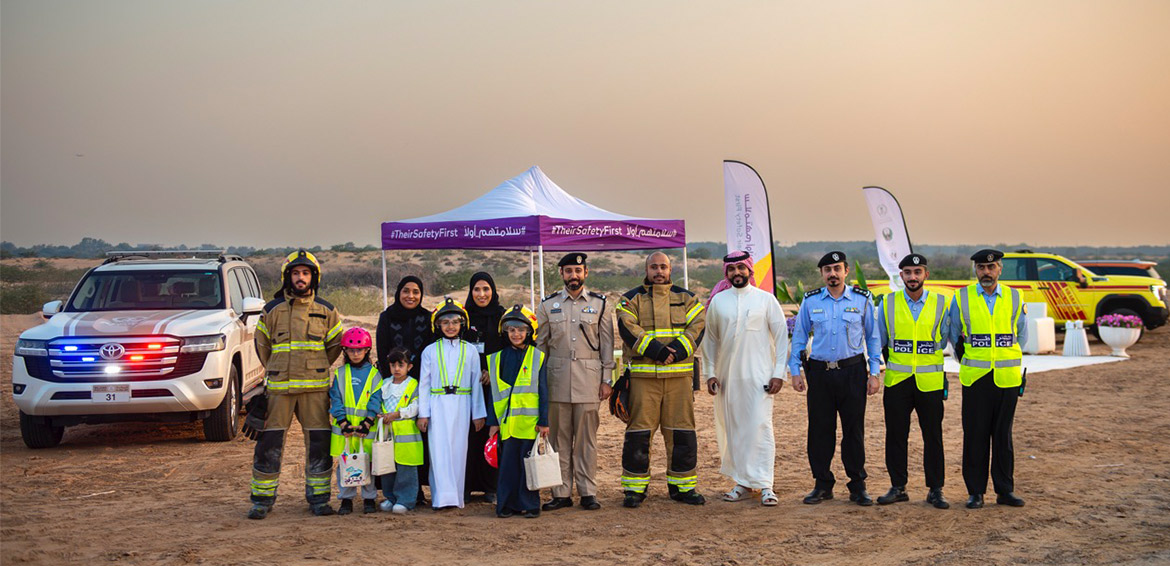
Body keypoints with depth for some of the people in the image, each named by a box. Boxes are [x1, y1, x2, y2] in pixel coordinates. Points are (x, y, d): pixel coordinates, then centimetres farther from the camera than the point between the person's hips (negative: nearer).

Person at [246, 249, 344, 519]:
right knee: (269, 444, -1)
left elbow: (337, 343, 17)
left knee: (319, 444, 2)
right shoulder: (272, 309, 6)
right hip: (278, 387, 0)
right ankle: (262, 499, 10)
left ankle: (319, 498, 12)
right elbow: (261, 343, 16)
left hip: (315, 388, 1)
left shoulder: (326, 311, 7)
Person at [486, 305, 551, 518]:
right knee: (507, 463, 4)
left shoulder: (537, 357, 3)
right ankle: (507, 504, 13)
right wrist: (493, 421, 6)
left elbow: (543, 391, 2)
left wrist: (544, 421, -2)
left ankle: (530, 504, 11)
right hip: (506, 421, 2)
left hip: (529, 419, -2)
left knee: (528, 461, 2)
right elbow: (494, 392, 10)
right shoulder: (498, 358, 8)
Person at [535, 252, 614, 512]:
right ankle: (561, 493, 9)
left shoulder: (600, 304, 7)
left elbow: (607, 344, 6)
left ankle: (588, 492, 7)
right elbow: (540, 344, 10)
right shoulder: (548, 305, 9)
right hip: (557, 378, 1)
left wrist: (607, 380, 0)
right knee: (559, 437, 3)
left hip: (589, 379, -1)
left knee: (586, 437, 1)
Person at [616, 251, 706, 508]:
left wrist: (676, 351, -16)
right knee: (639, 431, -1)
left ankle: (683, 486, 15)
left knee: (682, 431, 5)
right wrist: (656, 351, -19)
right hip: (643, 375, -2)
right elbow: (629, 330, -8)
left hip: (679, 374, 2)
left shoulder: (686, 298, 12)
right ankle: (635, 488, 8)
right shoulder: (631, 299, 6)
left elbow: (697, 327, -1)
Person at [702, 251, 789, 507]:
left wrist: (779, 373, -4)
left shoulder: (765, 299, 2)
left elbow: (781, 335, 2)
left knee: (760, 427, -11)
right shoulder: (718, 301, 7)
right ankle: (743, 483, 15)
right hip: (727, 377, 3)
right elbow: (710, 339, 13)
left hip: (759, 376, -3)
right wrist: (710, 373, 6)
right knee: (732, 430, 5)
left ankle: (765, 485, -8)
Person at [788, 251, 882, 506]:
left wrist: (874, 373, 2)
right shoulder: (810, 301, 6)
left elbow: (873, 337, 7)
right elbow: (799, 337, 11)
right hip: (819, 372, 1)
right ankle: (822, 484, 14)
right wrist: (795, 371, 5)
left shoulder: (862, 299, 4)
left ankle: (858, 487, 11)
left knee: (854, 430, 2)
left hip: (852, 372, -1)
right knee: (819, 429, 3)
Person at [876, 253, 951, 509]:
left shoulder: (941, 304, 4)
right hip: (896, 381, 1)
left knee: (933, 437, 1)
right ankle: (898, 487, 13)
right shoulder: (888, 303, 4)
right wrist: (891, 364, 9)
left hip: (930, 382, -1)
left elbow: (944, 342, 11)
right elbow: (880, 342, 12)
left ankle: (935, 490, 9)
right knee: (895, 435, 4)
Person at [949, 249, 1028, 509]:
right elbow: (954, 336, 12)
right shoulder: (961, 299, 2)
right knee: (975, 435, 0)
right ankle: (976, 492, 8)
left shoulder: (1014, 299, 6)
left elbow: (1021, 335, 16)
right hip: (975, 378, -1)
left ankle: (1005, 490, 13)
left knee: (1003, 435, 5)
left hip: (1007, 378, 1)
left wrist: (1007, 359, 11)